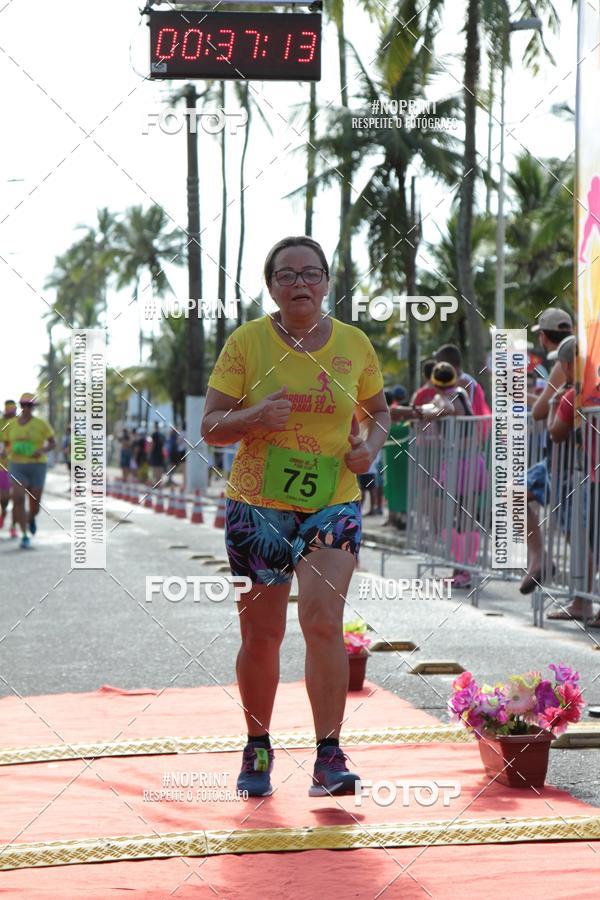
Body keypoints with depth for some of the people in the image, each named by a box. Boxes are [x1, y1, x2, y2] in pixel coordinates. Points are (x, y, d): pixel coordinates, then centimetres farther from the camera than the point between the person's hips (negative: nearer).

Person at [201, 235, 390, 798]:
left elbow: (378, 413, 18)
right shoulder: (246, 342, -3)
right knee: (261, 634, 6)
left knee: (323, 622, -15)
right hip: (257, 504, 0)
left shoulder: (354, 345, 3)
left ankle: (329, 759, -11)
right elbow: (211, 428, -2)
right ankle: (257, 751, 26)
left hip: (333, 504, 0)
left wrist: (370, 445, -5)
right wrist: (254, 417, -22)